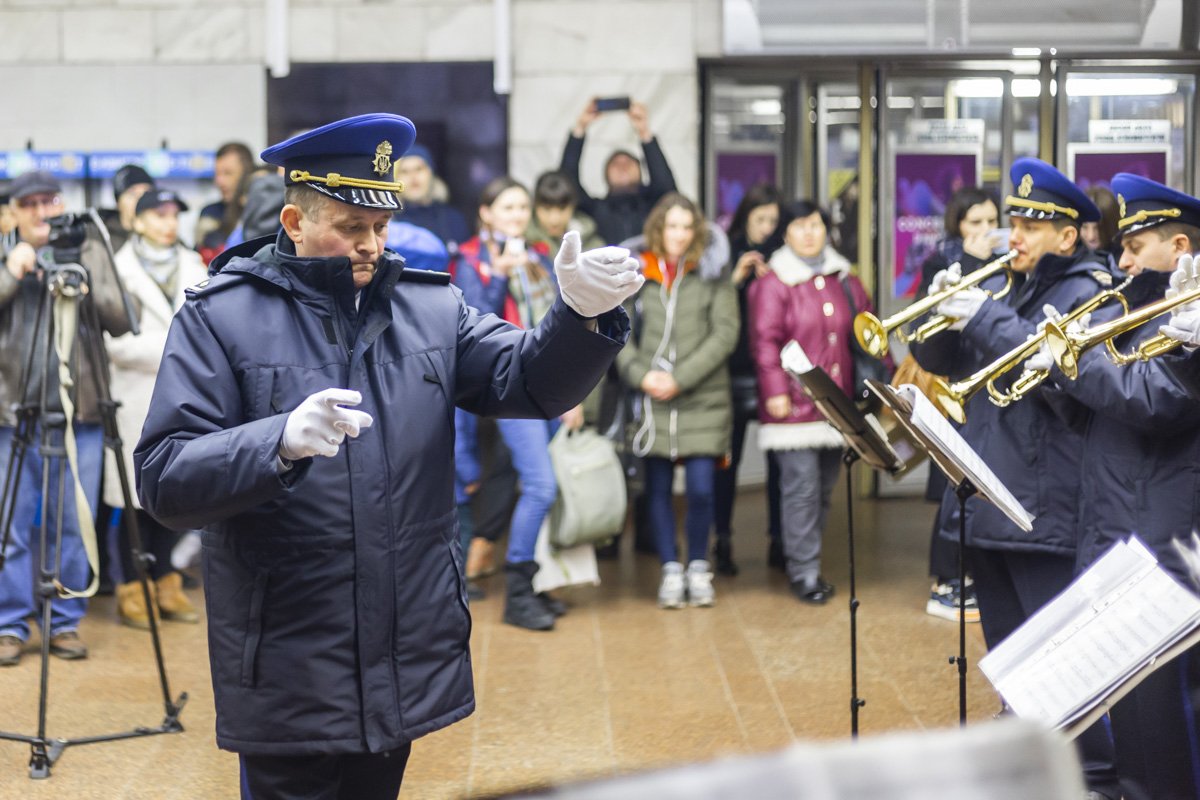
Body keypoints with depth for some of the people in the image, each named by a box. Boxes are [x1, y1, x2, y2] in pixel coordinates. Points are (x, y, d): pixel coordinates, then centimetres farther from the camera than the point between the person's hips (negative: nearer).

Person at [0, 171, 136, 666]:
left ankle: (66, 621, 16)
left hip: (80, 413, 0)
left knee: (74, 526, 4)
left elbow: (121, 323, -1)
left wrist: (85, 279, -16)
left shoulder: (89, 252, 7)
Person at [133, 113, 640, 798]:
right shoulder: (219, 318, -5)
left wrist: (582, 315, -24)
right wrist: (283, 441, -31)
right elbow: (163, 480, -13)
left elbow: (532, 381, -3)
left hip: (408, 661, 4)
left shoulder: (432, 309, 8)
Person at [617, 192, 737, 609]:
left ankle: (698, 568, 13)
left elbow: (724, 335, -4)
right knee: (658, 488, 5)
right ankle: (671, 570, 18)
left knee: (701, 488, -6)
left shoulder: (712, 275, 3)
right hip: (653, 402, 2)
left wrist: (680, 378, -11)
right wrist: (640, 375, -11)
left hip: (703, 399, -1)